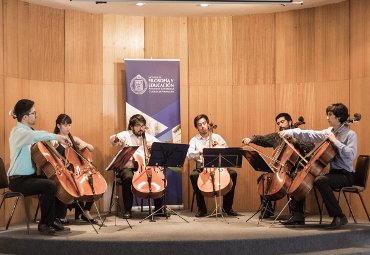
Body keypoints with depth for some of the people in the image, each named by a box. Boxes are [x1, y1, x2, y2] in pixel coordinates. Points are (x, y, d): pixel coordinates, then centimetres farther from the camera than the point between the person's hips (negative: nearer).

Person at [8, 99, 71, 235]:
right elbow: (35, 135, -37)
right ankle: (44, 223, -13)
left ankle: (53, 220, 12)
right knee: (50, 185, -28)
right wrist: (56, 136, -38)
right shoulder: (18, 132, -16)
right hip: (18, 180, -10)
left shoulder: (27, 131, 15)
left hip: (30, 176, 10)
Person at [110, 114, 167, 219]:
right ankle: (127, 210, -21)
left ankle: (158, 209, -3)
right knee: (128, 178, -36)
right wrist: (116, 139, -42)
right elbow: (112, 139, -18)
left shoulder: (148, 137, 9)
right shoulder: (126, 135, -1)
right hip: (128, 168, -3)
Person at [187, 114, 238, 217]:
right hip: (202, 168, -2)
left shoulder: (217, 137, 13)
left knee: (233, 173, -24)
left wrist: (218, 146, -7)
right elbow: (189, 155, -9)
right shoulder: (194, 140, 7)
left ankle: (227, 207, -12)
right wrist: (200, 152, -27)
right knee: (194, 175, -34)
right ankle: (202, 208, -20)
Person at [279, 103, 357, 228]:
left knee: (320, 180, -34)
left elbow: (351, 155, -24)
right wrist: (291, 132, -4)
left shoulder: (350, 134, -11)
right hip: (332, 171, 8)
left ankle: (339, 216, -26)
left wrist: (335, 141, -24)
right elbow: (311, 135, 5)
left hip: (345, 175, -8)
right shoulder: (329, 132, 10)